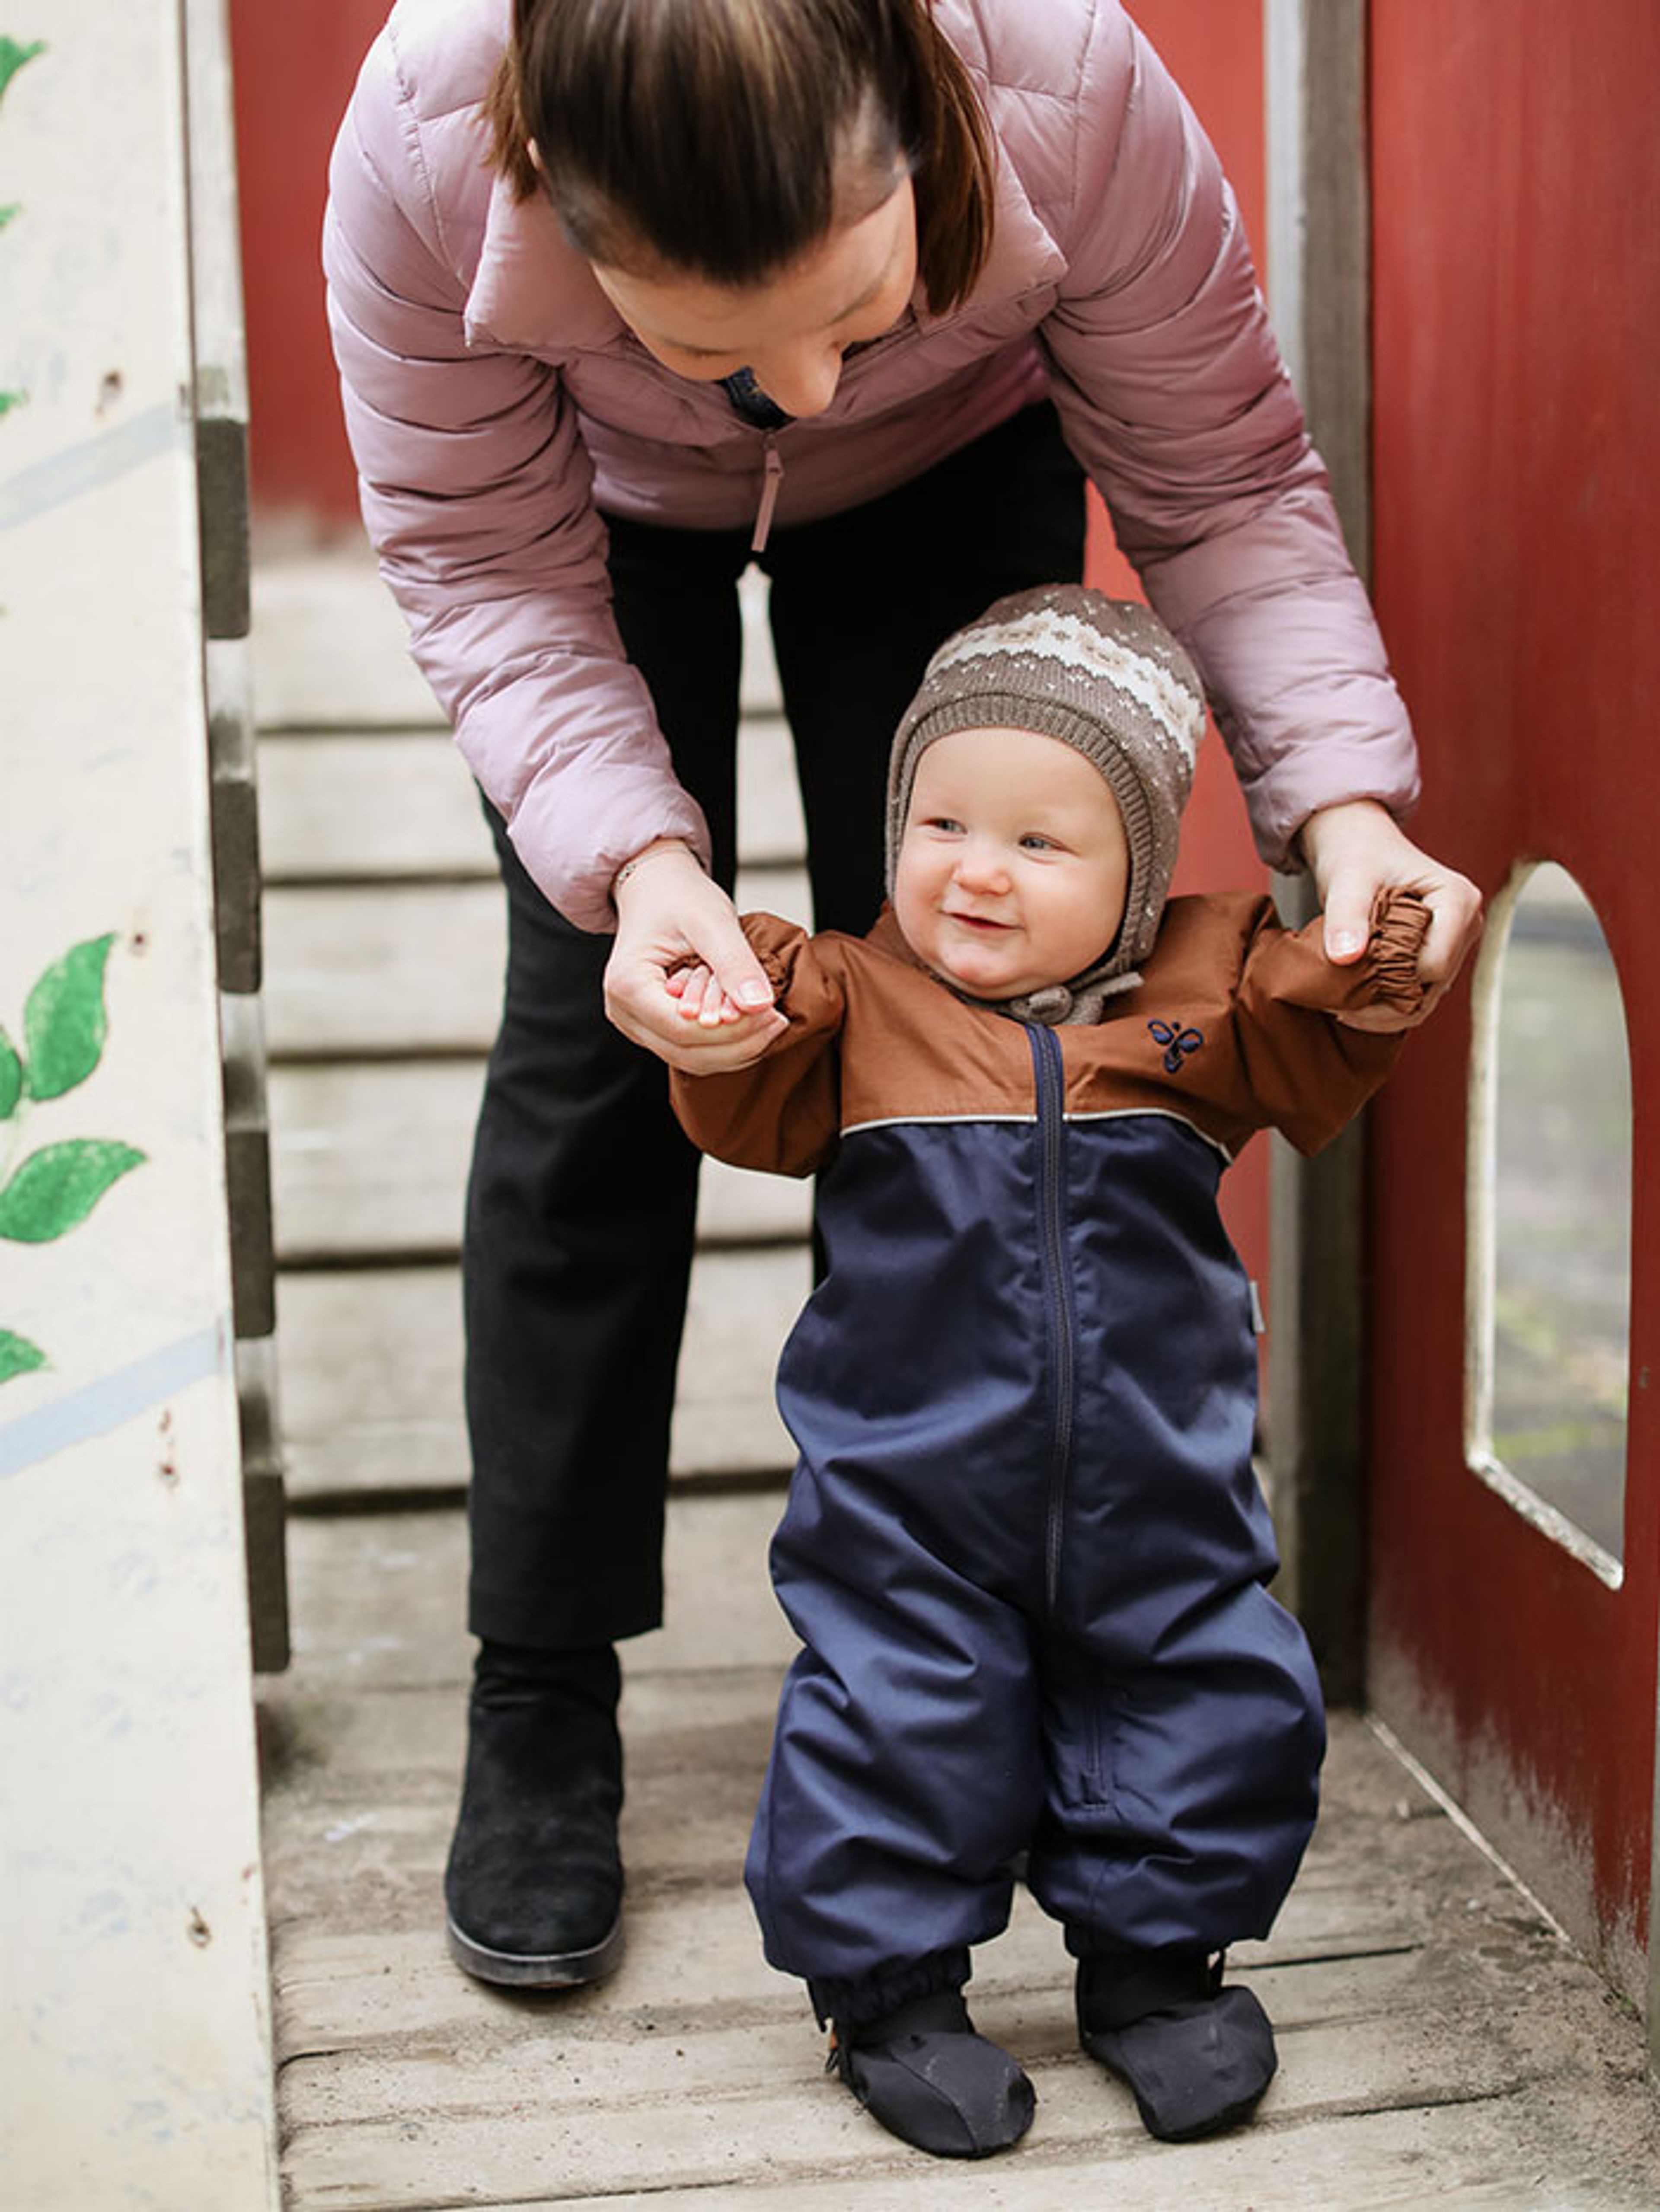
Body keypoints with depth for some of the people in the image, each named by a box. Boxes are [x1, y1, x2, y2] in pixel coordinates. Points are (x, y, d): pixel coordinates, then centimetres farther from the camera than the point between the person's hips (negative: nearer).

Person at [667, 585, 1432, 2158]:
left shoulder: (1200, 995, -1)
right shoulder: (853, 1003, -4)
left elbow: (1315, 1077, 3)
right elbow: (749, 1125, -8)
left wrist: (1357, 975, -16)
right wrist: (732, 1029, -28)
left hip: (1158, 1498, 2)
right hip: (910, 1502, -2)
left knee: (1207, 1720, 11)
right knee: (896, 1734, 2)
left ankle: (1152, 1963, 34)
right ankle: (887, 1988, 25)